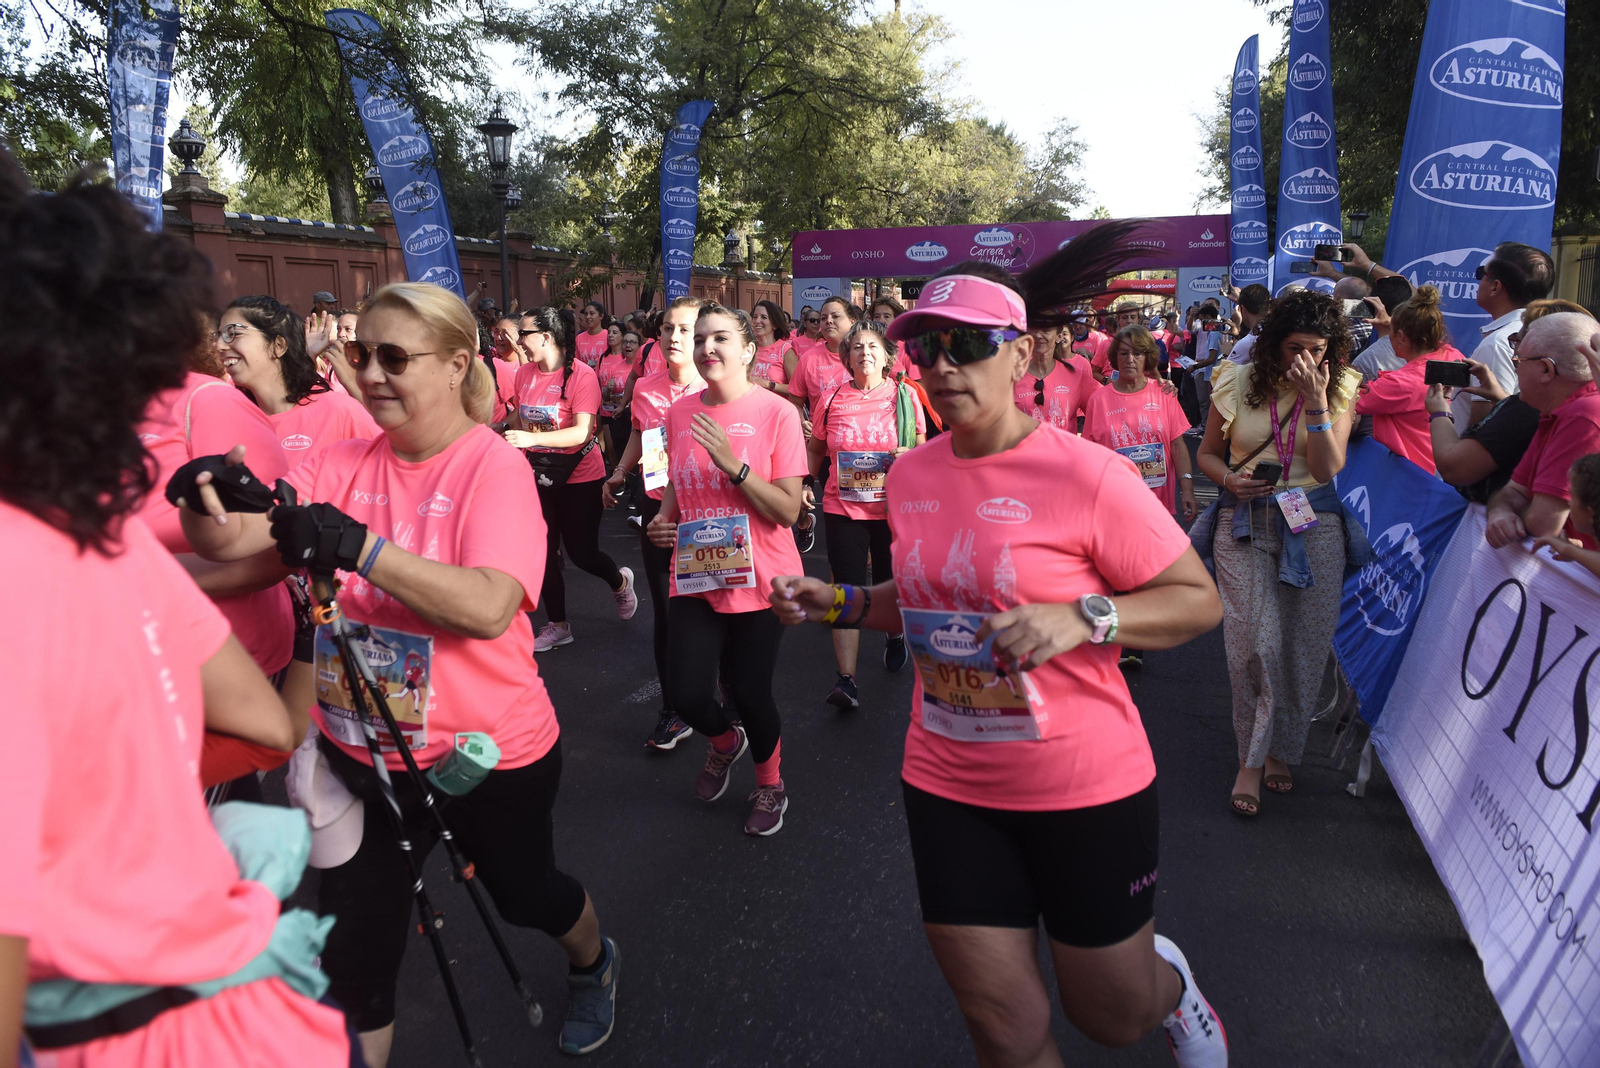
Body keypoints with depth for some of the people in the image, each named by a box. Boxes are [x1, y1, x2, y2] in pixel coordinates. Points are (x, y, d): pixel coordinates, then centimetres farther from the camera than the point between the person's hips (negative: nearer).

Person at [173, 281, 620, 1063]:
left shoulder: (494, 467, -17)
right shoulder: (347, 462, -2)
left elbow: (488, 608, -31)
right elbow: (228, 544, -11)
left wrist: (361, 549, -39)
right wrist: (207, 502, -33)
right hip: (359, 750, 4)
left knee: (525, 893, 23)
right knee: (354, 957, 13)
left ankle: (593, 965, 56)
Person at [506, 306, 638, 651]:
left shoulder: (582, 374, -17)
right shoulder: (524, 372, 0)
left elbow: (582, 432, -25)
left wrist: (532, 438, -34)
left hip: (579, 476, -5)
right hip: (538, 476, 5)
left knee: (581, 552, 1)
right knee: (543, 552, 8)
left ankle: (620, 581, 36)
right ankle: (557, 626, 23)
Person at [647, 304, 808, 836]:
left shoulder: (777, 413, -10)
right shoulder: (680, 413, 4)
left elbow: (788, 511, -14)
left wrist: (734, 464, -25)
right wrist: (663, 520, -1)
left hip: (759, 579, -4)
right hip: (695, 576, 4)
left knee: (749, 692, 4)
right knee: (687, 695, -2)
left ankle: (770, 784, 36)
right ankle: (724, 741, 36)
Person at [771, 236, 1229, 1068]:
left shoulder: (1086, 475, -17)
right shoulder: (911, 475, 0)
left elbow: (1199, 599, -13)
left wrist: (1082, 618, -28)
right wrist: (840, 603, 3)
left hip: (1084, 787, -4)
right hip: (948, 785, 4)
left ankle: (1166, 983, 54)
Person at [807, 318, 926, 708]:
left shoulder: (905, 396, 0)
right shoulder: (833, 400, 2)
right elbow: (815, 450, 14)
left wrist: (911, 455, -13)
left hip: (892, 507, 0)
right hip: (842, 507, 0)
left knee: (891, 581, 14)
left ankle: (896, 634, 47)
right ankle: (846, 680, -3)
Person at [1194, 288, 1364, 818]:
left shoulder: (1340, 389, 2)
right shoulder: (1237, 382, 1)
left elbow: (1328, 468, -9)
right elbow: (1208, 453, 10)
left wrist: (1315, 401, -16)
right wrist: (1230, 480, -11)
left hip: (1313, 523, 1)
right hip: (1244, 522, -1)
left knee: (1304, 644, 3)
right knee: (1253, 643, -9)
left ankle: (1275, 750, 22)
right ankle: (1254, 756, 7)